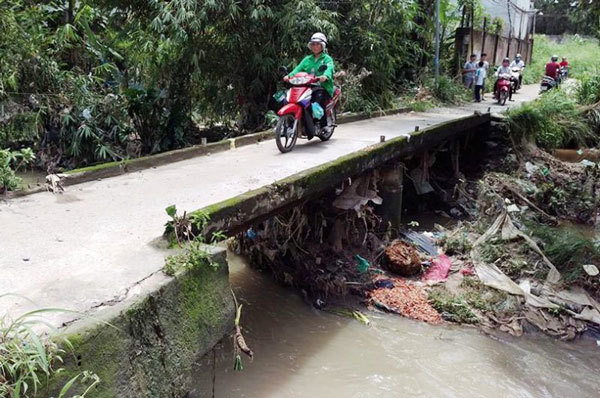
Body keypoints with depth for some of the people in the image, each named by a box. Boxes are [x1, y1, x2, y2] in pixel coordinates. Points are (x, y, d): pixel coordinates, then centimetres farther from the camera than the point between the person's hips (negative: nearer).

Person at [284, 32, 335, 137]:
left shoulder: (327, 58, 7)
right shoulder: (307, 59, 23)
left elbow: (330, 68, -14)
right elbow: (298, 68, 8)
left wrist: (325, 76, -38)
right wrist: (289, 75, -13)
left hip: (323, 87, -4)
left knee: (319, 98, -35)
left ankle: (325, 124, -24)